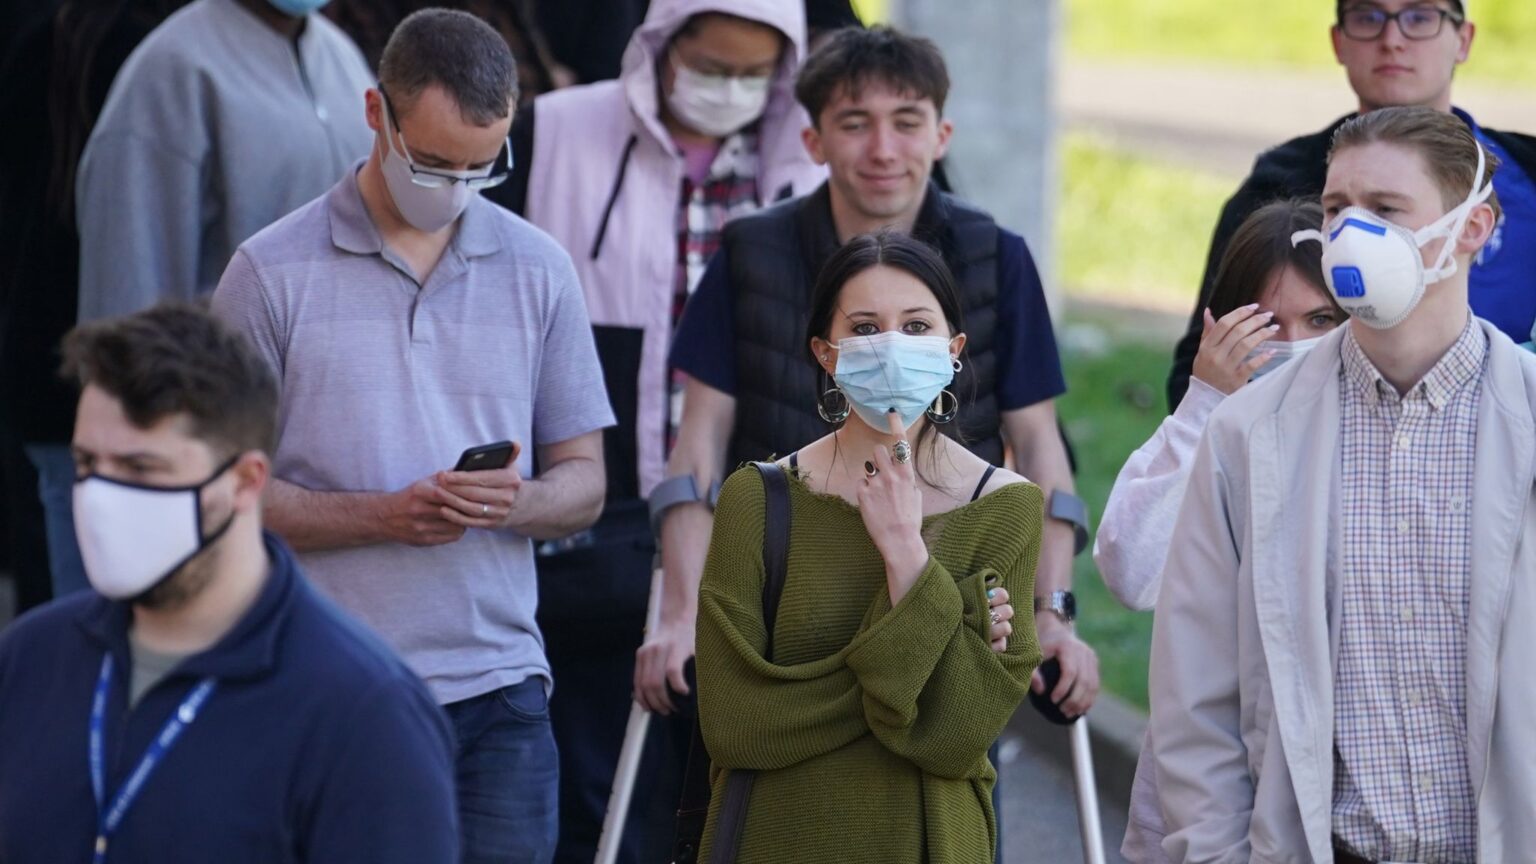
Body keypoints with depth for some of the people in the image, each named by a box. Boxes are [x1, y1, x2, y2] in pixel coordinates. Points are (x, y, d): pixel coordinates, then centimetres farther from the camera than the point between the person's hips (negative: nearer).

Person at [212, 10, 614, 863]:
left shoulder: (538, 271, 9)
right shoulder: (272, 272, 0)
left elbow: (583, 482, 11)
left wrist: (514, 502, -12)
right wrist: (384, 515, -16)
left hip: (497, 690, 2)